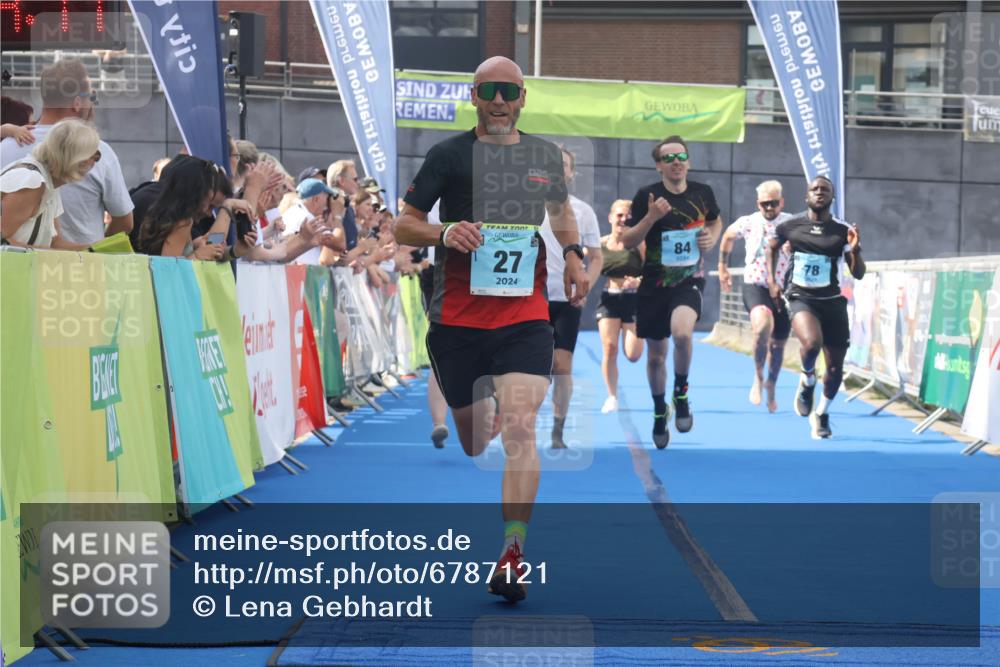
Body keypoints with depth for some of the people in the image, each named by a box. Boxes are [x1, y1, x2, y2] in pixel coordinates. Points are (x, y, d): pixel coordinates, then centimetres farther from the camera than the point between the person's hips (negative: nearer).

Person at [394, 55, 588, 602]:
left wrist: (573, 256, 13)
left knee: (519, 429, -19)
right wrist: (443, 233, -19)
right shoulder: (449, 155, -1)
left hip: (525, 317, 0)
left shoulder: (546, 157, 9)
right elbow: (403, 226, 1)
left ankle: (512, 553, -22)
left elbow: (561, 210, 30)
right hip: (457, 319, 0)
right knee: (473, 443, 13)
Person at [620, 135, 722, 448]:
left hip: (689, 281, -1)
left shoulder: (702, 193, 0)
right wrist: (651, 217, -22)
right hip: (654, 284, 1)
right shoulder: (647, 196, -7)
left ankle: (681, 393, -6)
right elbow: (628, 241, -7)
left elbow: (715, 221, 22)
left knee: (682, 331, -31)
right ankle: (659, 412, 35)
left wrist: (712, 237, 0)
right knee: (656, 355, 11)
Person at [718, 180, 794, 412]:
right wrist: (722, 267, 27)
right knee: (763, 325, -32)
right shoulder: (748, 223, 1)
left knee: (778, 343, 13)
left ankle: (771, 386, 40)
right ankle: (758, 376, -12)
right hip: (755, 286, -2)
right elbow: (728, 237, 21)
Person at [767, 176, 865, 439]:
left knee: (835, 368, 5)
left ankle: (822, 414, 31)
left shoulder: (843, 231, -2)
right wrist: (772, 280, 9)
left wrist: (855, 251, -19)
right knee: (812, 342, -32)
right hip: (800, 299, -2)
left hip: (832, 301, 2)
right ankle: (807, 381, 0)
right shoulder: (790, 226, 0)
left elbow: (859, 274, 0)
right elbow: (772, 248, 21)